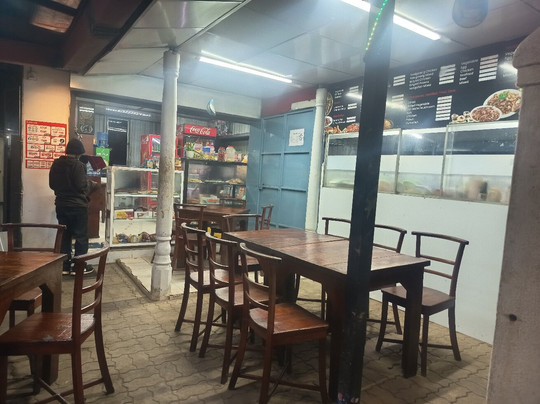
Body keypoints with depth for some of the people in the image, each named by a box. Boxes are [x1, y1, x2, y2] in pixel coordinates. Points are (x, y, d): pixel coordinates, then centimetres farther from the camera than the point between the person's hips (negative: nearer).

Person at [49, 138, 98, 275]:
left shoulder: (56, 164, 6)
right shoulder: (77, 165, -16)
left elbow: (52, 184, 12)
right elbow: (82, 186, -20)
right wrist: (91, 184, -1)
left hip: (61, 205, 7)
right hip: (77, 205, -7)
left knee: (64, 235, 14)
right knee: (81, 236, 3)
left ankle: (65, 265, 18)